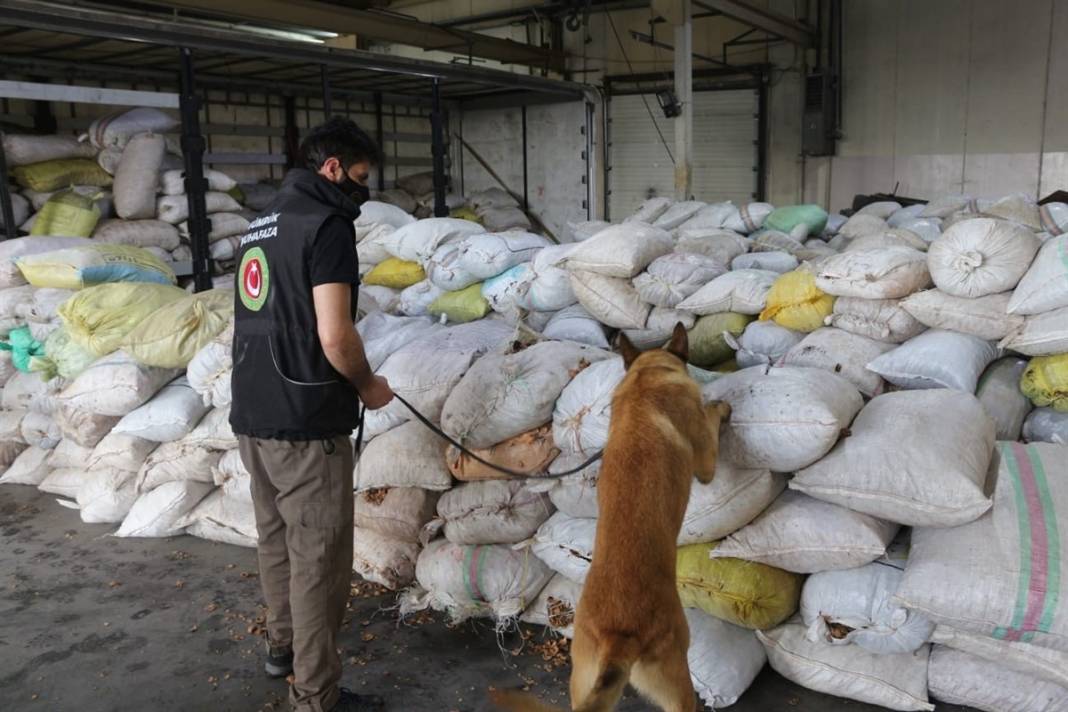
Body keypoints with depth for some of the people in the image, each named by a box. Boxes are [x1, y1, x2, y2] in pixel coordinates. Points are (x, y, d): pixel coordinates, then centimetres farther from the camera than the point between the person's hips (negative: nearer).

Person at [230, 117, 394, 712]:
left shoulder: (262, 224, 14)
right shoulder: (328, 224, -14)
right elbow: (335, 335, -22)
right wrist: (368, 385, -4)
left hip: (252, 415, 9)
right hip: (306, 425, -9)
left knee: (277, 539, 22)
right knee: (319, 557, 1)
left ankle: (284, 645, 40)